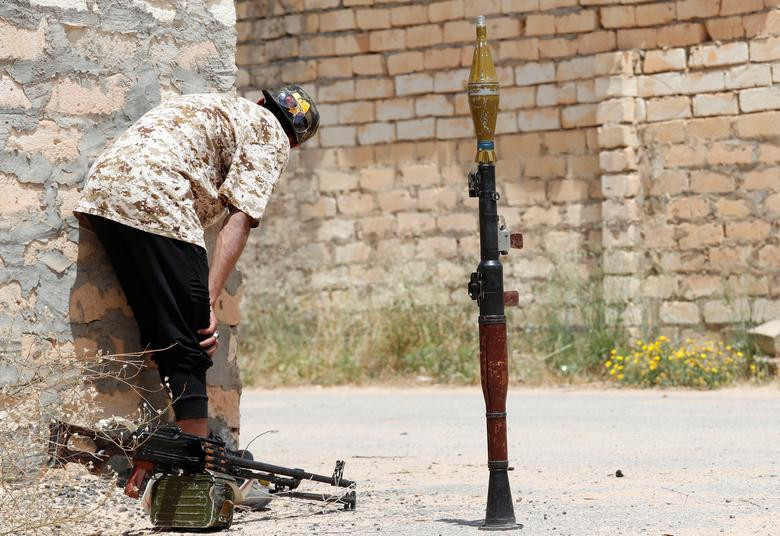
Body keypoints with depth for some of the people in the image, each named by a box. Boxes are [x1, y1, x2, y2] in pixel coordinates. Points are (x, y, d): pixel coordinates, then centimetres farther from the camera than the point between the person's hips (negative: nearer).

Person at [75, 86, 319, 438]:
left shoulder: (215, 107, 35)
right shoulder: (273, 135, 12)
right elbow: (240, 219, -2)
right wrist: (209, 301, -8)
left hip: (99, 191, 8)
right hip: (154, 201, -8)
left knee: (163, 340, 14)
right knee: (190, 346, -4)